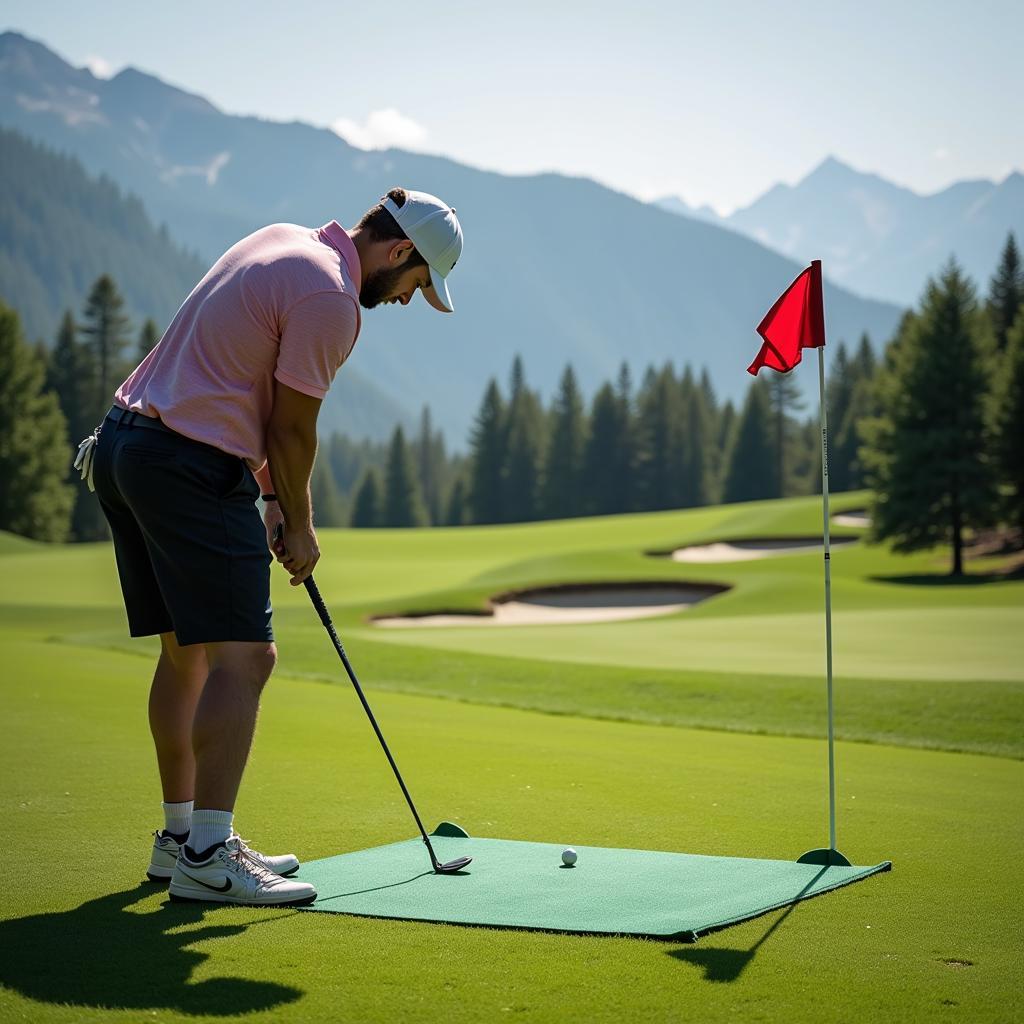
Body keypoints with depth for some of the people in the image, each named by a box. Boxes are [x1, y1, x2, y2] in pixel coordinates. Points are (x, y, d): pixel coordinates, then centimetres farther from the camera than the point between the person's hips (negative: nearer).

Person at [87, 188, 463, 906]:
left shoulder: (281, 241, 16)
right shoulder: (331, 299, -14)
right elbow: (292, 428, -9)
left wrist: (271, 494, 15)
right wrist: (300, 525, 6)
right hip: (193, 469, -10)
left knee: (186, 652, 16)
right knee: (243, 656, -10)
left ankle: (181, 834, 23)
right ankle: (206, 858, -13)